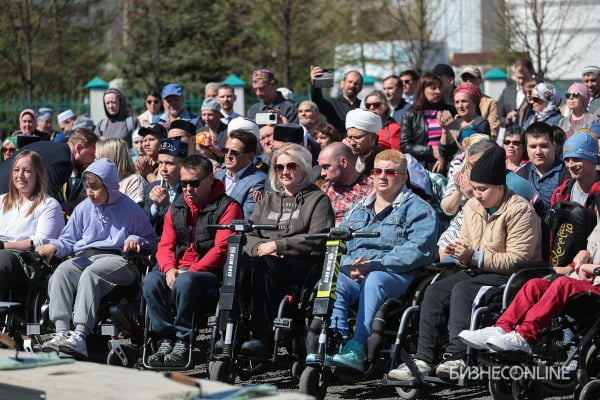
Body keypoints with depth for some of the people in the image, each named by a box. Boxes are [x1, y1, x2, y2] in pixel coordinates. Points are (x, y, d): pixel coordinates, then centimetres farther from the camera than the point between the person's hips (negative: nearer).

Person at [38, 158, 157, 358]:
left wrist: (135, 240, -9)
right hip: (84, 257, 5)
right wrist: (54, 246, 0)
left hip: (116, 258, -5)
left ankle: (80, 335, -50)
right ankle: (61, 332, -43)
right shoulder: (84, 208, 19)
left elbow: (151, 241, 13)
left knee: (91, 273, -38)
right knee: (61, 272, -30)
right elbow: (69, 240, 21)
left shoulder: (130, 209, 7)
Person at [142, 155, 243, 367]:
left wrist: (190, 271, -19)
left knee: (185, 282, -38)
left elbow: (222, 248, -11)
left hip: (211, 273, -5)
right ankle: (166, 339, -21)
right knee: (151, 281, -26)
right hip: (178, 270, 5)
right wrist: (169, 269, -10)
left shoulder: (227, 207, -1)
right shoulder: (176, 209, 19)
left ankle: (183, 342, -27)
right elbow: (165, 245, 13)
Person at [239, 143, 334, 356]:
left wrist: (277, 245, -10)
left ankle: (262, 336, -40)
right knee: (237, 262, -31)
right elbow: (247, 235, 18)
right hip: (262, 258, 4)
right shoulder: (267, 200, 28)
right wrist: (259, 247, -6)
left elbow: (317, 239, -5)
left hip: (303, 265, -4)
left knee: (262, 265, -37)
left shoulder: (318, 199, 10)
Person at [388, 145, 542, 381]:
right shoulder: (472, 207, 13)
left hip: (509, 276, -8)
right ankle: (423, 359, -25)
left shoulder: (519, 211, -12)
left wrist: (475, 257, -21)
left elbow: (517, 260, -18)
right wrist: (460, 253, -4)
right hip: (477, 272, 8)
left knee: (462, 290, -32)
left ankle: (457, 358, -39)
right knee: (435, 291, -17)